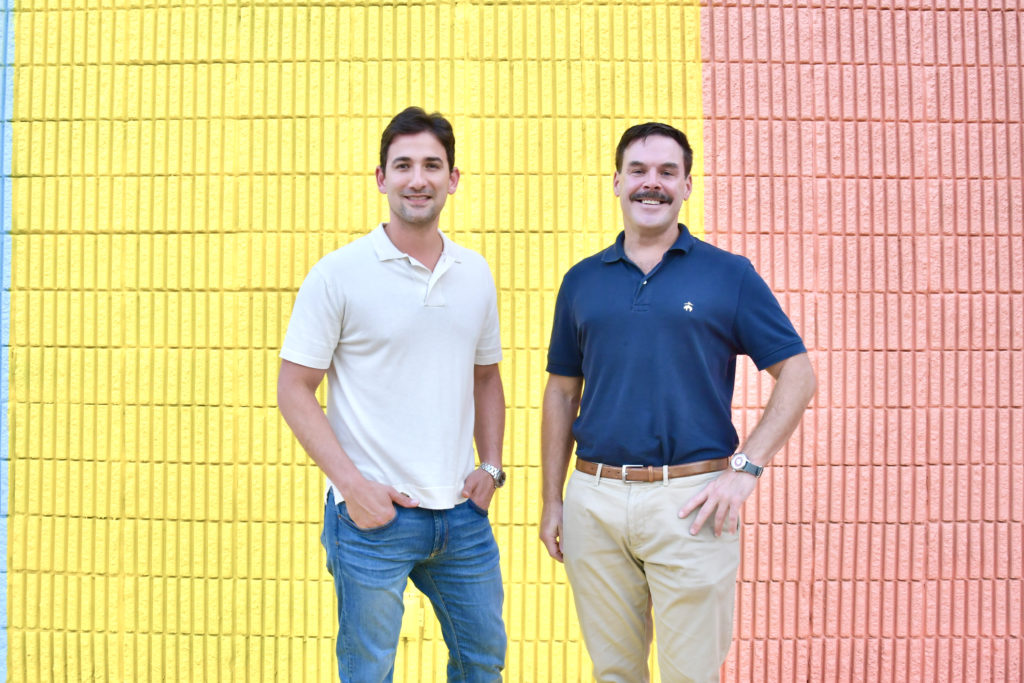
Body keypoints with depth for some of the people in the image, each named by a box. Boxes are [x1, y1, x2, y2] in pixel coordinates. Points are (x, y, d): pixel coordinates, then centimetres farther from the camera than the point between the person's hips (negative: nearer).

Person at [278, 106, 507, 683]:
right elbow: (294, 389, -7)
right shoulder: (339, 273, -8)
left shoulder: (477, 274, 6)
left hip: (463, 512, 5)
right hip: (373, 514, -4)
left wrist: (491, 466, 5)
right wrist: (352, 484, -14)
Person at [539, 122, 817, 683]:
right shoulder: (582, 280, 10)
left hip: (690, 500, -2)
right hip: (594, 499, 3)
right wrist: (552, 500, 9)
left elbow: (797, 375, 1)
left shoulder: (729, 274, 1)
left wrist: (745, 467, -9)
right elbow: (561, 393, 13)